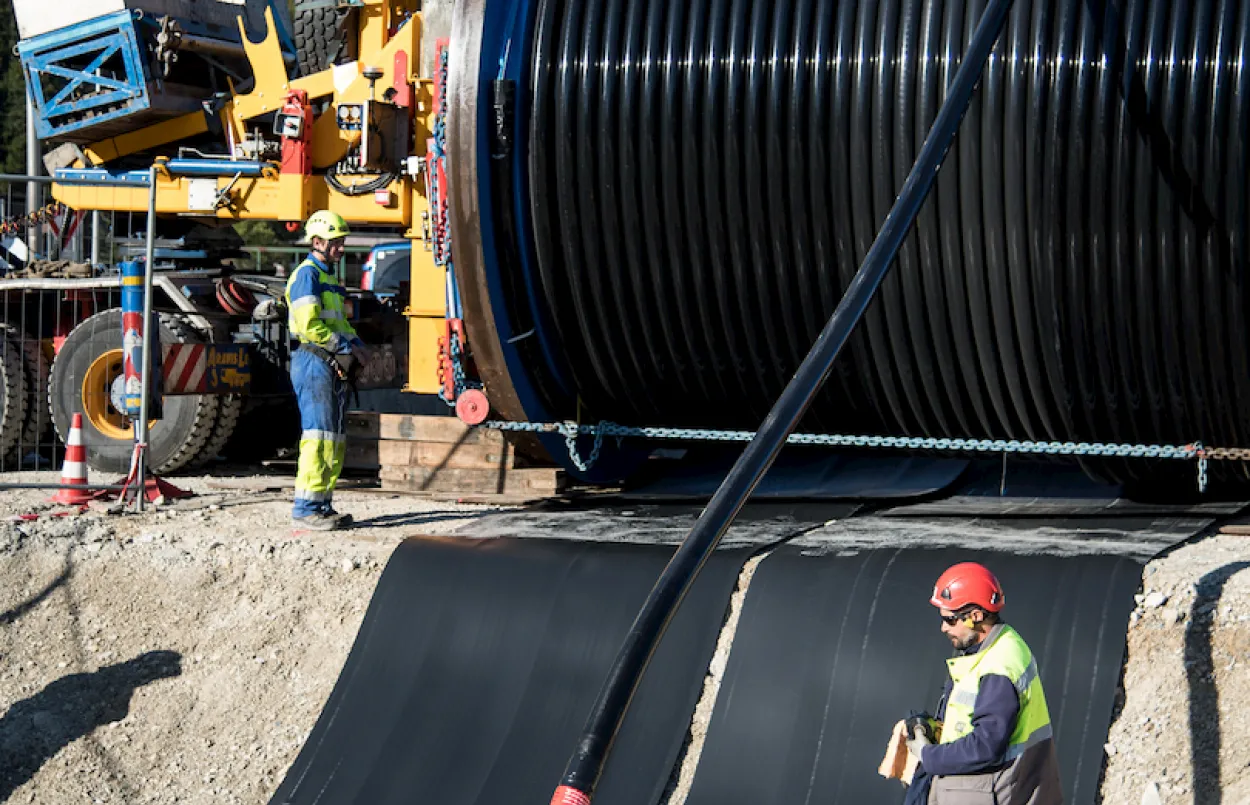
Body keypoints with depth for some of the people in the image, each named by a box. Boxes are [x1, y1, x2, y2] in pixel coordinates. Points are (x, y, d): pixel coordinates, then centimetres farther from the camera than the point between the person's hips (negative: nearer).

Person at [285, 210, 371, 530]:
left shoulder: (329, 277, 21)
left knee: (336, 438, 9)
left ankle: (323, 505, 13)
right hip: (314, 362, -10)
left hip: (334, 367, 10)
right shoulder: (306, 274, -9)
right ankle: (305, 508, -13)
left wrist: (357, 344, 7)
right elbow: (309, 325, -19)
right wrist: (347, 347, -14)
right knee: (318, 435, -13)